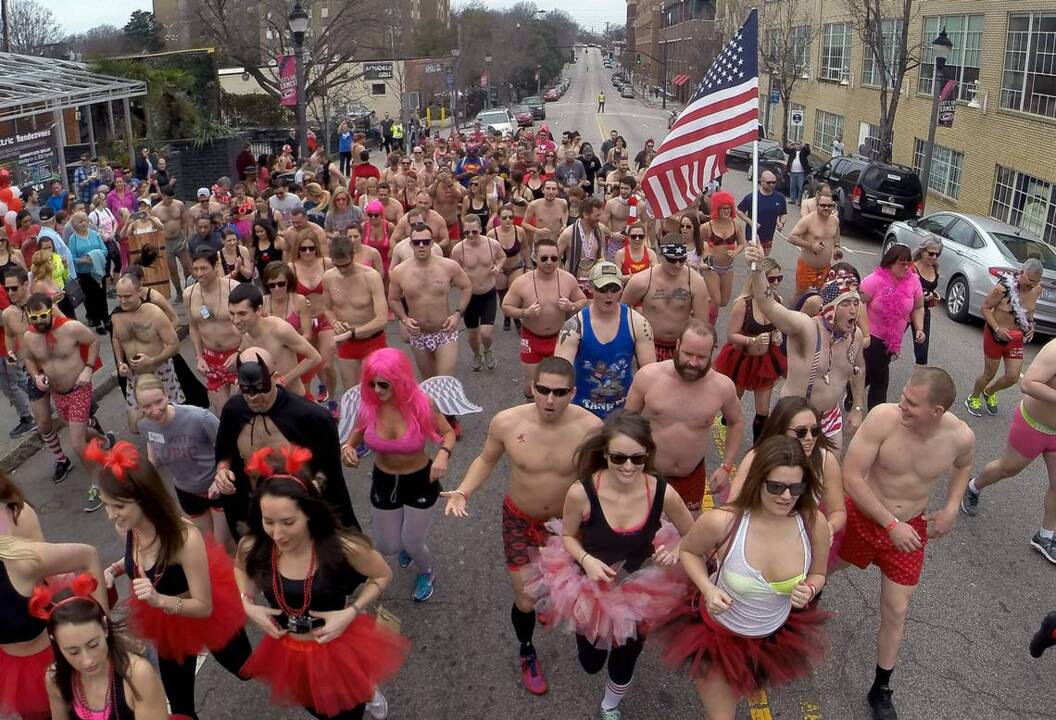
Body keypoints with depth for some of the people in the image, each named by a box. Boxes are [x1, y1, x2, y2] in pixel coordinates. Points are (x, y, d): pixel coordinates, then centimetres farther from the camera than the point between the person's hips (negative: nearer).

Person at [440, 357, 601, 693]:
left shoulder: (590, 426, -27)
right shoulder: (506, 422, -25)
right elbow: (487, 459, -5)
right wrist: (463, 492, -19)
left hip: (570, 519, 1)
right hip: (520, 520, -1)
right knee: (525, 603, 5)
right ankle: (527, 653, 39)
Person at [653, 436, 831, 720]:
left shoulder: (814, 524, -23)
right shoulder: (721, 522, -32)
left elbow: (817, 574, -3)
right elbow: (687, 550, -10)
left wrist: (809, 590, -25)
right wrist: (708, 589, -26)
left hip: (776, 638, 4)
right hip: (718, 631, -4)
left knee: (742, 691, 35)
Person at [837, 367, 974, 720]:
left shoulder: (961, 436, -19)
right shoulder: (883, 417, -30)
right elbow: (851, 476, -26)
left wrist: (951, 508, -4)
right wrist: (891, 524, -25)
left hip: (910, 528, 1)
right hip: (861, 517, -1)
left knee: (896, 612, 7)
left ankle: (881, 690, 28)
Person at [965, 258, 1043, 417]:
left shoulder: (1037, 289, -6)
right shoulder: (1003, 288, -25)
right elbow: (985, 308, -15)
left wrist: (1031, 325, -1)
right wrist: (997, 328, -24)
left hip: (1017, 338, 5)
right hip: (996, 335, -5)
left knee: (1013, 377, 5)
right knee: (990, 373, 7)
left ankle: (989, 392, 35)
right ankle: (973, 398, 33)